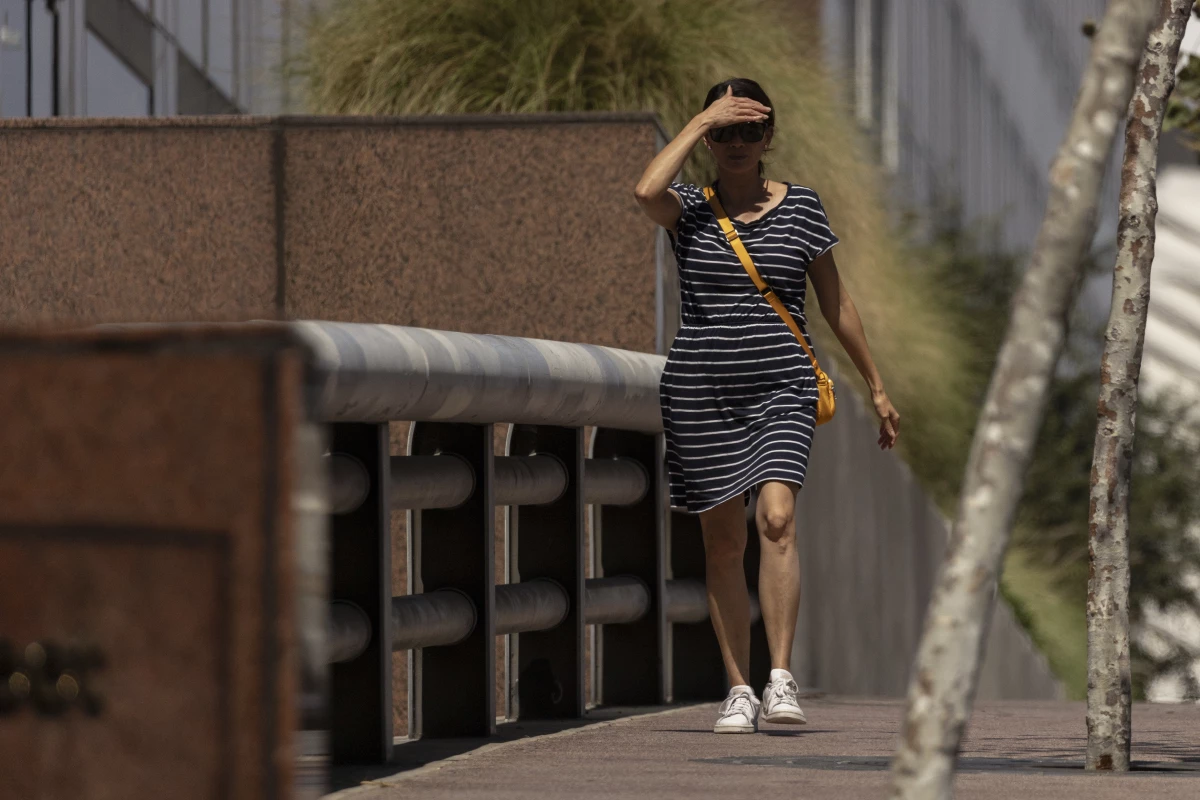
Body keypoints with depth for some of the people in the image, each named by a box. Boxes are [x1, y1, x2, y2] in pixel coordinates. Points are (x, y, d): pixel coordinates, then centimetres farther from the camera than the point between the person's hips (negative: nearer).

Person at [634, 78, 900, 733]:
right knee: (723, 541, 5)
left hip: (780, 388, -1)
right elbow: (647, 191, -21)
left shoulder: (800, 206, 6)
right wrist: (703, 119, -13)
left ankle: (781, 680, -21)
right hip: (699, 389, 1)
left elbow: (835, 302, 13)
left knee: (776, 519, -20)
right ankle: (739, 690, 15)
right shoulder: (689, 209, 4)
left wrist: (876, 386, 16)